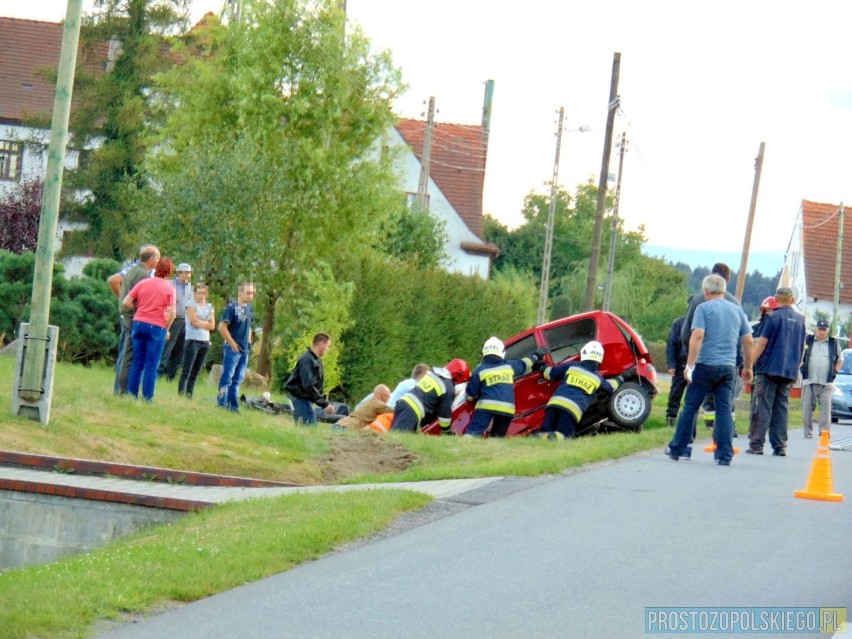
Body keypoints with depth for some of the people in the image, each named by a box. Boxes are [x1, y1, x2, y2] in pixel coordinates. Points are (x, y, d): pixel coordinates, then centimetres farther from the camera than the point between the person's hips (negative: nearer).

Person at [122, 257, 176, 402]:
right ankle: (147, 398, 0)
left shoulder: (143, 283, 4)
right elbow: (171, 313, -12)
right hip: (156, 327, -3)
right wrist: (166, 329, 2)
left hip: (139, 324, 3)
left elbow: (126, 302, 2)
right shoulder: (169, 288, -5)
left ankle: (132, 394, 10)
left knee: (137, 363, 11)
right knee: (151, 366, 1)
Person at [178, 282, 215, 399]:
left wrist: (200, 323, -5)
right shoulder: (191, 304, 0)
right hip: (192, 340, -6)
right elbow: (194, 321, -12)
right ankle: (181, 394, -14)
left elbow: (212, 326, 7)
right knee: (187, 370, -10)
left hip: (205, 342, 6)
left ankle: (189, 394, 5)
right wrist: (206, 323, 0)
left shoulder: (209, 307, 14)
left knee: (196, 372, 4)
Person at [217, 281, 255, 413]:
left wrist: (249, 342, 14)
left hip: (245, 350, 8)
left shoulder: (249, 308, 12)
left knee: (237, 380, 10)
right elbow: (222, 327, -16)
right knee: (227, 378, -5)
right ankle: (222, 404, -3)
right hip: (233, 348, -7)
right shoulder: (232, 307, -11)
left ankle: (233, 406, 14)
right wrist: (233, 344, -14)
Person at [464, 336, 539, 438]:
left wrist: (472, 398, 33)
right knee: (497, 436, 16)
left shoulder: (479, 370, 5)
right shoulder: (509, 366, 14)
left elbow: (471, 393, 9)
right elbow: (524, 364, 35)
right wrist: (535, 358, 56)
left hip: (486, 406, -4)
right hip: (507, 409, 4)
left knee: (473, 432, -11)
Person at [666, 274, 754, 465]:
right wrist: (747, 367, 22)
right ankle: (725, 455, -2)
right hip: (728, 368, 4)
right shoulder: (737, 311, 11)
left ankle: (678, 448, 12)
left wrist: (690, 364, -17)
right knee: (724, 411, 3)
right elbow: (748, 341, 12)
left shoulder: (704, 308, -4)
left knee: (690, 407, 6)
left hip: (706, 365, -4)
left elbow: (697, 336, -15)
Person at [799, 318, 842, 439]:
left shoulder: (834, 343, 10)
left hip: (826, 383, 0)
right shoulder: (808, 341, 9)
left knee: (826, 408, -6)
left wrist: (835, 371, 6)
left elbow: (840, 359, 19)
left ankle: (825, 431, -6)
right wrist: (801, 366, 2)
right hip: (809, 381, 0)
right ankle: (808, 431, 4)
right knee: (807, 407, -1)